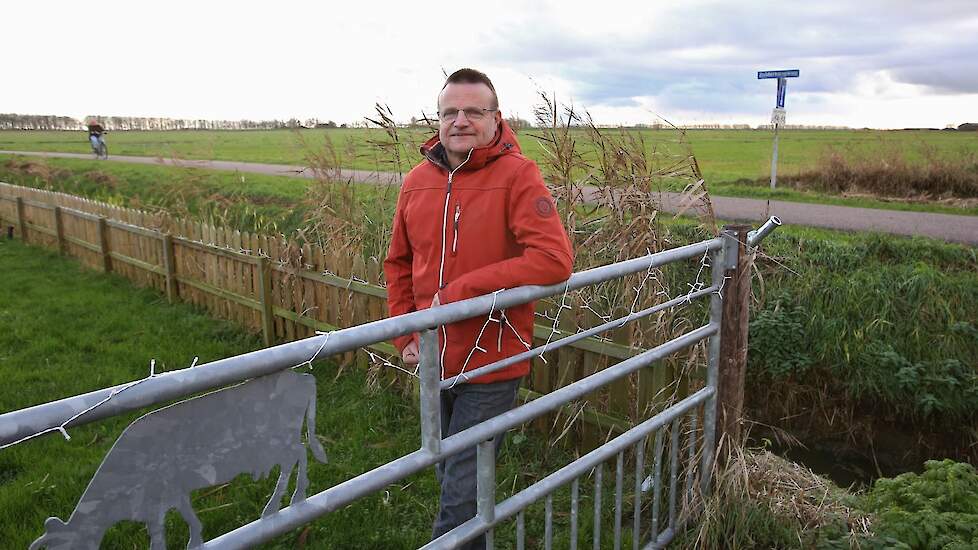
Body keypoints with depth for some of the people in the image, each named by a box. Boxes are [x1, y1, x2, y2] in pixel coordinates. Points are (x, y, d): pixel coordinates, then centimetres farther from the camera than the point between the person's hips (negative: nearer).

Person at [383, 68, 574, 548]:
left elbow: (554, 259, -27)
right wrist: (405, 335, 5)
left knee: (464, 491, 4)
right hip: (435, 360, 6)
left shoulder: (517, 174, -15)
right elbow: (398, 264, 13)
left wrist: (460, 291, -25)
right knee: (448, 475, 25)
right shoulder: (418, 180, 1)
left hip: (491, 363, -6)